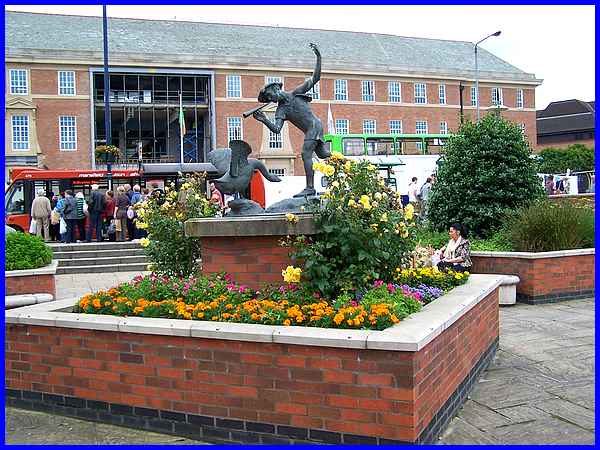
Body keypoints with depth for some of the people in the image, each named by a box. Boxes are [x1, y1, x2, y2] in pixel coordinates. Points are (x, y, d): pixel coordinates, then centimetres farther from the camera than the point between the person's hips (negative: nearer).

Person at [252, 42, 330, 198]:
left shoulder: (296, 93, -3)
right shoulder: (280, 110, 4)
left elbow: (315, 78, -2)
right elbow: (276, 129, -11)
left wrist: (318, 57, -9)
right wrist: (264, 121, -27)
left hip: (314, 125, -7)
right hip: (309, 131, 7)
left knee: (306, 154, -18)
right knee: (323, 154, 17)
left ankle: (310, 188, -23)